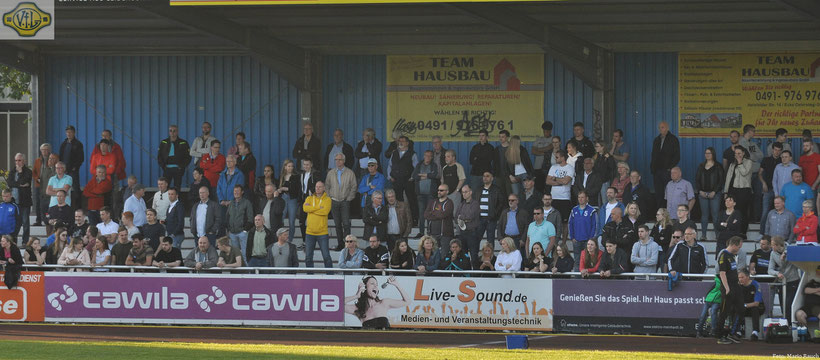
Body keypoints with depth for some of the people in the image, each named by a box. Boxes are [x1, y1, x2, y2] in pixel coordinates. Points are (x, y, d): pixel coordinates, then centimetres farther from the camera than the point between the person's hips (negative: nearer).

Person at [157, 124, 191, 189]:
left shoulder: (183, 143, 4)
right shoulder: (163, 143, 11)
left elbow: (188, 157, 2)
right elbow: (159, 156, 12)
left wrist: (182, 167, -8)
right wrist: (162, 166, -2)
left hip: (177, 169, -2)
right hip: (167, 168, 2)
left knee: (177, 188, -2)